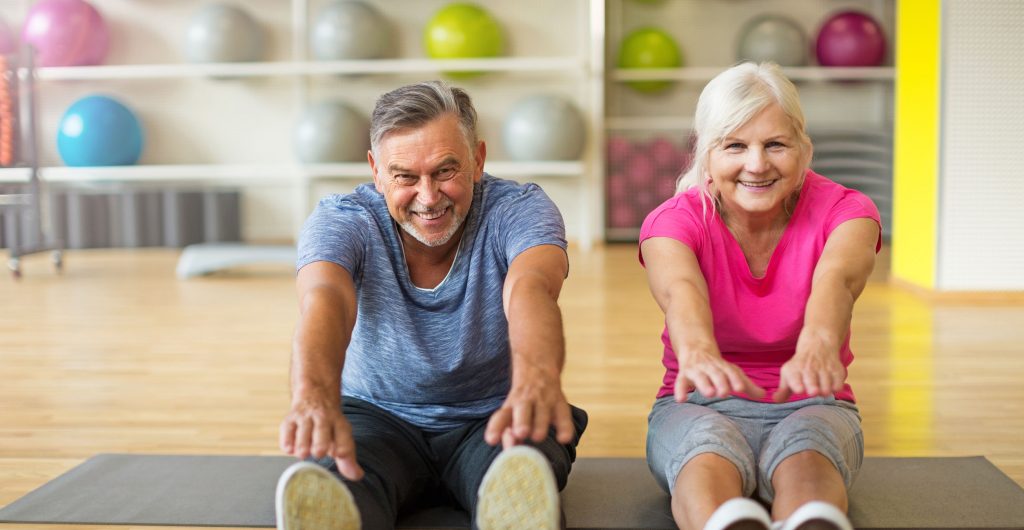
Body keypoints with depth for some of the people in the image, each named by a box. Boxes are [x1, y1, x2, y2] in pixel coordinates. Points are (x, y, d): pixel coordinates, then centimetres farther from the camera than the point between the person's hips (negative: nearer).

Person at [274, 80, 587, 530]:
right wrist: (315, 397, -58)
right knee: (332, 479, -37)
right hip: (378, 417, 1)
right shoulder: (339, 220, -11)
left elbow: (530, 289, -36)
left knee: (524, 464, -39)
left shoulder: (520, 210, -13)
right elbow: (324, 301, -34)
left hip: (491, 420, 0)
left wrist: (536, 379, -61)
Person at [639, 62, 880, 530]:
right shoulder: (672, 221, -8)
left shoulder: (843, 210, -6)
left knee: (805, 449, -37)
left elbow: (836, 278, -31)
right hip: (700, 407, -1)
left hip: (811, 406, 1)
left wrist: (818, 346, -56)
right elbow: (680, 290, -33)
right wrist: (698, 354, -58)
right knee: (710, 447, -38)